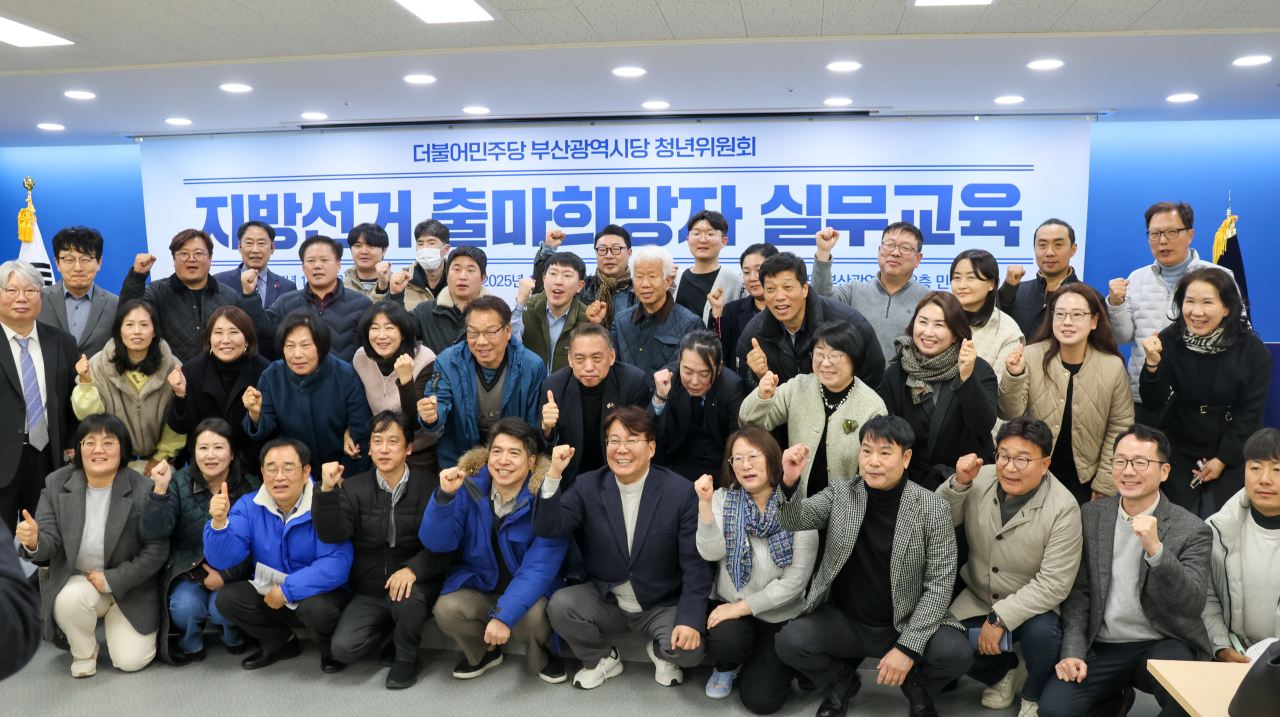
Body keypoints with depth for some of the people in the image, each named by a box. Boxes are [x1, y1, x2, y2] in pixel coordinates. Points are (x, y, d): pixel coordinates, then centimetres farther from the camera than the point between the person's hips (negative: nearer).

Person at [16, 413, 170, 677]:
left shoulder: (143, 489, -17)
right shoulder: (56, 484, -7)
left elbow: (156, 551, -14)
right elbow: (50, 542, -12)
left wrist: (111, 580, -19)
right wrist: (34, 541, -35)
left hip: (129, 587, -1)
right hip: (75, 580, 2)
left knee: (130, 661, -11)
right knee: (69, 599, -34)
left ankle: (113, 622, 25)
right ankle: (83, 651, 0)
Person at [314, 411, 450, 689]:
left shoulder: (429, 485, -8)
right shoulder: (354, 487, 0)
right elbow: (332, 535, -14)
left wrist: (413, 569, -32)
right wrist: (327, 491, -28)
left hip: (415, 584, -3)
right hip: (369, 592, 3)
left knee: (407, 598, -36)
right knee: (343, 648, -18)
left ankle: (406, 657, -4)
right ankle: (392, 625, 15)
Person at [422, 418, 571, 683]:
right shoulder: (469, 488, -9)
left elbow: (539, 566, -23)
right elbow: (436, 543, -13)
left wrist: (504, 614, -33)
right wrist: (445, 495, -29)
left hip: (529, 592, -2)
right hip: (477, 586, 3)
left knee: (533, 616, -33)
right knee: (447, 609, -26)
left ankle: (541, 658, 5)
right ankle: (482, 652, 9)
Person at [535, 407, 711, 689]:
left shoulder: (681, 492, -13)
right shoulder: (588, 485, -6)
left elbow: (695, 563, -13)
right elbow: (548, 528, -17)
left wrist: (691, 619, -24)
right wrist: (553, 475, -31)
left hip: (662, 605, -2)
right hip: (605, 601, 2)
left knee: (688, 649, -28)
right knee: (560, 605, -24)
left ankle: (659, 649, 12)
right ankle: (601, 659, 7)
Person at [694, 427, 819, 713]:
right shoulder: (723, 498, -5)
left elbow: (796, 580, -15)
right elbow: (711, 553, -17)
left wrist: (742, 606, -17)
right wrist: (705, 503, -28)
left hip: (781, 617, -1)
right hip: (730, 605, 1)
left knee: (760, 699, -10)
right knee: (725, 641, -31)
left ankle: (771, 664, 25)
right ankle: (727, 667, 7)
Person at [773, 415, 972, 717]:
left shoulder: (932, 508, -9)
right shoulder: (840, 493, -2)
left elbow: (940, 583, -10)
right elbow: (793, 521, -11)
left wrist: (908, 646, -18)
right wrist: (790, 482, -32)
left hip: (907, 624, -1)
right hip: (843, 621, 1)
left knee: (956, 653, -27)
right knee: (790, 642, -23)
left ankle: (916, 685, 10)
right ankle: (842, 680, 11)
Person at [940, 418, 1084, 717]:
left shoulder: (1063, 509, -22)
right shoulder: (979, 479, -12)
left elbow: (1054, 583, -23)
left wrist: (1000, 618, -26)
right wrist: (958, 484, -25)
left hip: (1032, 605, -3)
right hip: (977, 597, 3)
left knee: (1041, 632, -33)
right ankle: (1005, 670, 18)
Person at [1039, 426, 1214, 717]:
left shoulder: (1191, 530, -4)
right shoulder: (1090, 515, 4)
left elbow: (1193, 604, -15)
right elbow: (1078, 592, 4)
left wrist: (1155, 548, -28)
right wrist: (1073, 652, -6)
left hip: (1163, 644, -2)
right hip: (1101, 648, 3)